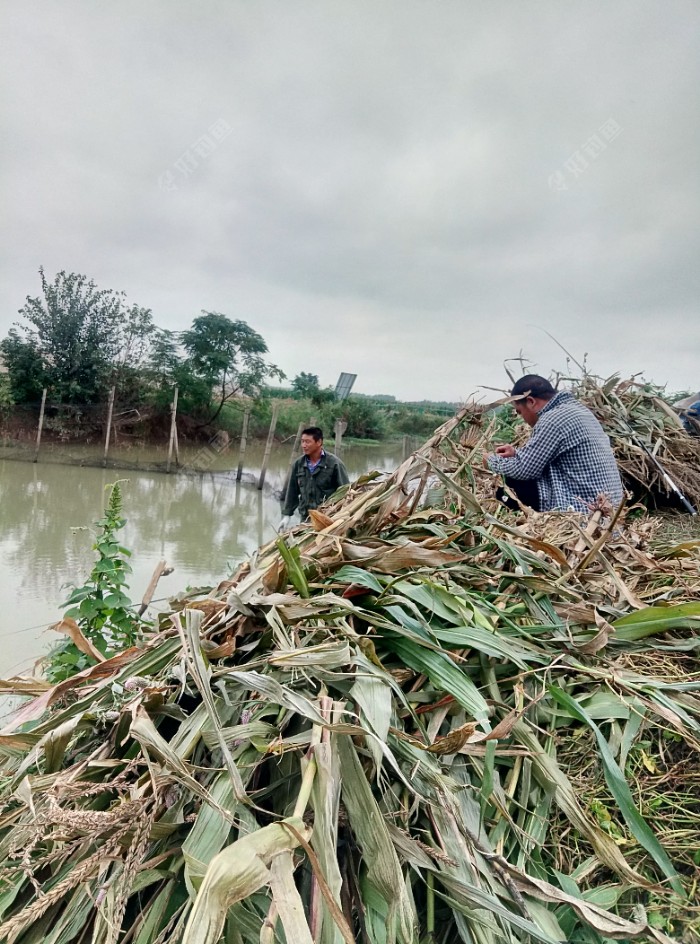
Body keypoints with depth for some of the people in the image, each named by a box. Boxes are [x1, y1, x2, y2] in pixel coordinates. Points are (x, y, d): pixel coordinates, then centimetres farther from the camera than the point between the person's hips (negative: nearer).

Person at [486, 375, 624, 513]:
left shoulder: (554, 418, -17)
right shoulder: (576, 408, 13)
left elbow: (523, 469, -15)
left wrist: (492, 460, 2)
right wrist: (516, 453, 16)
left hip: (584, 508, -10)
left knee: (515, 478, -5)